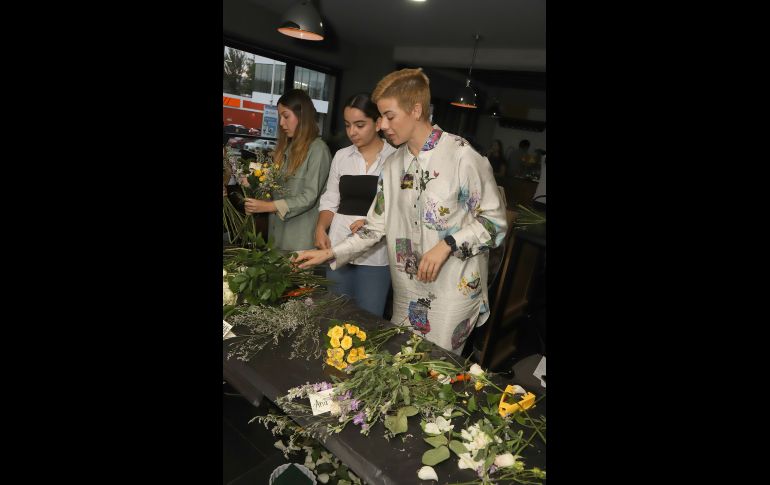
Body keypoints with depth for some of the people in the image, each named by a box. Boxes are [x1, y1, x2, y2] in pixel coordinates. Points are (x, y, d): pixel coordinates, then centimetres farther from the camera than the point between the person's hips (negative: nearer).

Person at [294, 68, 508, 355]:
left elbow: (495, 221, -9)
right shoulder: (394, 164, 6)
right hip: (407, 291, 6)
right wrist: (330, 253, 5)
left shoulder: (462, 156, -15)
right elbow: (378, 225, 9)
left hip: (454, 290, -6)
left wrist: (447, 245, -21)